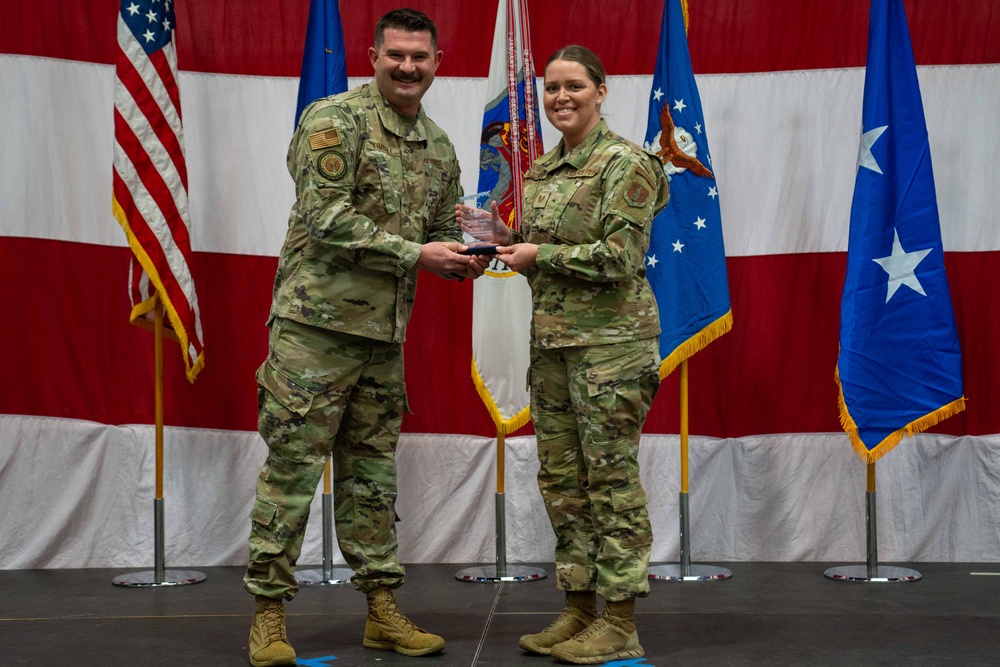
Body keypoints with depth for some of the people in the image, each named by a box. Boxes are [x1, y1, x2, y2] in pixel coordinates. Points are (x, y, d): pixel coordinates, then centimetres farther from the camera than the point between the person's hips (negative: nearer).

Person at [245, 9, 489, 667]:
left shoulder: (439, 146, 15)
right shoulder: (334, 119, -8)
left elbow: (441, 232, 20)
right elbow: (326, 219, -16)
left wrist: (463, 260, -3)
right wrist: (415, 253, -18)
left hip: (384, 331, 7)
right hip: (317, 321, -7)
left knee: (372, 471, 13)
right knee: (293, 467, -3)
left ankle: (383, 609, 20)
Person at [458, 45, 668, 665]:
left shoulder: (625, 163, -8)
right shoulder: (542, 169, 15)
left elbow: (620, 257, -16)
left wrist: (541, 254, -12)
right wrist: (501, 236, 3)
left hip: (611, 338, -8)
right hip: (551, 338, 8)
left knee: (611, 475, -4)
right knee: (561, 476, 10)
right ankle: (580, 608, 21)